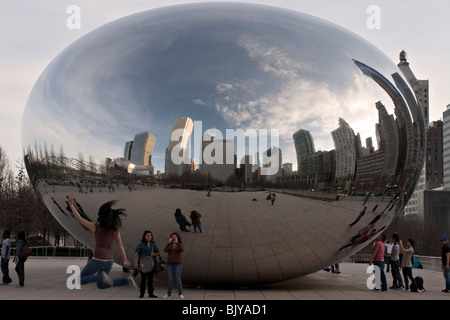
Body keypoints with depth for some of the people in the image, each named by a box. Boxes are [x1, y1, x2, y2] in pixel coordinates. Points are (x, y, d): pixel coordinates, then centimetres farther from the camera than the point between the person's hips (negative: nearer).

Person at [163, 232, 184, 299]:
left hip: (178, 264, -2)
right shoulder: (169, 245, 4)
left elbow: (182, 250, -22)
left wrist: (177, 242, -29)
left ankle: (180, 294, 3)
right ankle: (169, 293, 15)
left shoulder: (180, 244, 0)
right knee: (170, 279, 3)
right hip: (170, 264, 2)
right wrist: (169, 242, -24)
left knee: (178, 279, -5)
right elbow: (165, 250, -15)